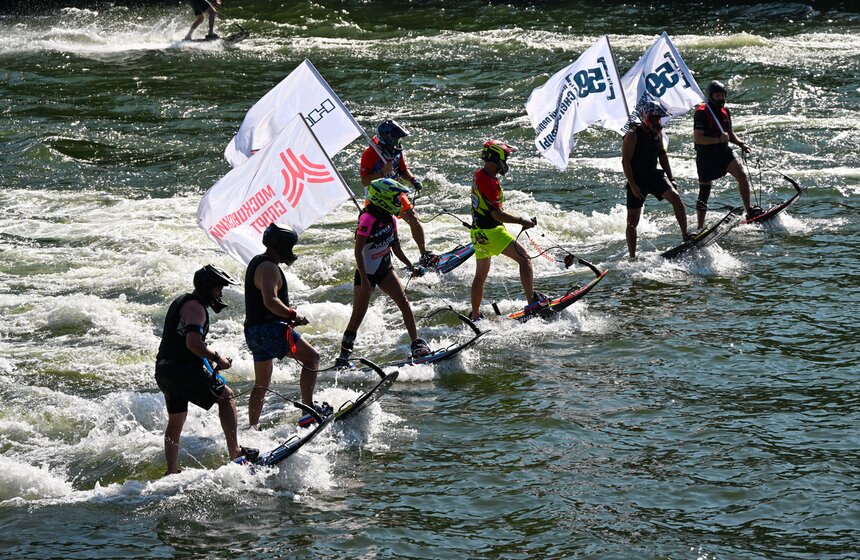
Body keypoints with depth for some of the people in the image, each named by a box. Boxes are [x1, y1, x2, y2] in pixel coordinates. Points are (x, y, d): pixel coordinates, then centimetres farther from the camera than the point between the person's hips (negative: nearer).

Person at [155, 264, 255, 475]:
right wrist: (217, 358, -14)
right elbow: (193, 343, -26)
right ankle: (234, 451, -8)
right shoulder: (195, 307, -13)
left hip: (163, 370, 10)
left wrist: (208, 360, 21)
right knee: (226, 395, -2)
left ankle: (171, 473, 22)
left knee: (175, 421, 17)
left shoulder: (181, 302, 19)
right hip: (183, 369, -10)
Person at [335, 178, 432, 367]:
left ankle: (417, 344, 1)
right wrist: (364, 280, -24)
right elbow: (358, 251, -22)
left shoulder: (390, 218, 2)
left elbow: (395, 247, 13)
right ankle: (343, 355, 4)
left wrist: (410, 266, 7)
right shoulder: (368, 219, -22)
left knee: (404, 302, -4)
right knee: (358, 315, -4)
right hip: (366, 273, -7)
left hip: (384, 269, 7)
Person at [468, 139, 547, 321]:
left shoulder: (478, 175, 8)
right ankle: (532, 301, -9)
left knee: (481, 275, 18)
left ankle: (475, 316, 25)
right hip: (491, 232, -10)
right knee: (524, 258, -4)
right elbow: (497, 214, -23)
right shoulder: (489, 183, -22)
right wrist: (523, 221, -15)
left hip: (478, 232, 10)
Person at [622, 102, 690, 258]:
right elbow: (625, 161, -16)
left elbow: (662, 155, 18)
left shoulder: (657, 133, 6)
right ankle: (632, 256, 3)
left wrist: (670, 179, 14)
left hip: (654, 175, 5)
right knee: (633, 219, -3)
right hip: (637, 180, -5)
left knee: (676, 198, -17)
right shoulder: (632, 135, -14)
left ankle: (685, 236, -10)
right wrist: (632, 185, -21)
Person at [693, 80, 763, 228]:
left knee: (742, 175, -15)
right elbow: (697, 138, -21)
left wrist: (741, 144, 3)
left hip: (724, 152, 6)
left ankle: (749, 211, -9)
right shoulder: (702, 113, -15)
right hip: (706, 156, -6)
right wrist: (718, 140, -29)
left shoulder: (725, 112, 8)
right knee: (704, 193, 1)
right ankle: (700, 227, 11)